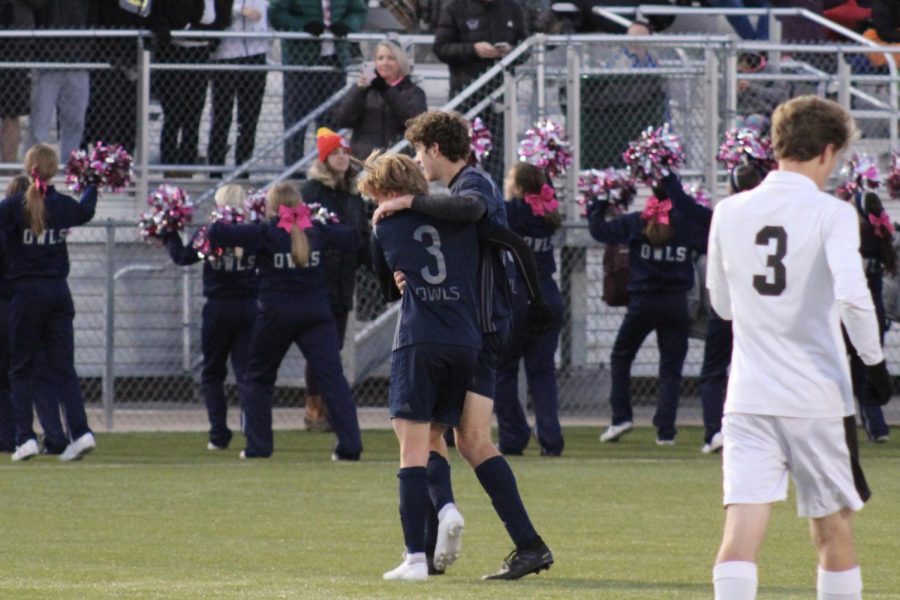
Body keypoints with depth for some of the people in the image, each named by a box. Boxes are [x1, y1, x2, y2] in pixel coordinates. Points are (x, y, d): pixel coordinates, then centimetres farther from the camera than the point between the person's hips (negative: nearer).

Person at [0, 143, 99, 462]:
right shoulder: (63, 206, 4)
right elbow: (85, 211, 26)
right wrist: (93, 186, 44)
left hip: (26, 292, -4)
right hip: (59, 292, 4)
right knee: (62, 366, 6)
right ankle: (80, 431, -8)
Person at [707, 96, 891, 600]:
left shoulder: (730, 213, 6)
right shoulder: (832, 214, -8)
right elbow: (852, 295, -22)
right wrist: (876, 363, -10)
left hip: (749, 399, 3)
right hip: (819, 398, -3)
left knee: (742, 531, -6)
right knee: (834, 531, 12)